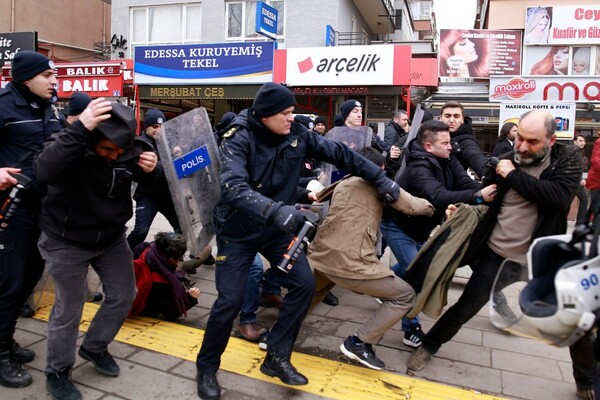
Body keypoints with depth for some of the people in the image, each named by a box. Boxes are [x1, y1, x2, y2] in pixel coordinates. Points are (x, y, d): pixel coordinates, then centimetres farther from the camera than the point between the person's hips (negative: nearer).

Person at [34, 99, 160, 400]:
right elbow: (45, 171, -46)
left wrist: (152, 171, -24)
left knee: (123, 296, 10)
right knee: (69, 308, 3)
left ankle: (94, 348, 37)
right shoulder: (70, 145, -24)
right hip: (66, 242, -4)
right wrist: (80, 129, -52)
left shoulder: (131, 150, -12)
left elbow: (157, 187, 0)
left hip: (111, 237, 5)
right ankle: (57, 372, 27)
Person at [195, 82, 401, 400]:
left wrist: (379, 178, 2)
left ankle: (277, 357, 15)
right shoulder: (240, 139, -21)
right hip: (238, 231, -5)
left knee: (304, 284, -3)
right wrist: (274, 209, -52)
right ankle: (207, 367, 19)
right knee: (230, 300, -7)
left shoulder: (297, 134, -6)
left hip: (277, 228, 5)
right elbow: (233, 187, -37)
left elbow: (339, 153, 2)